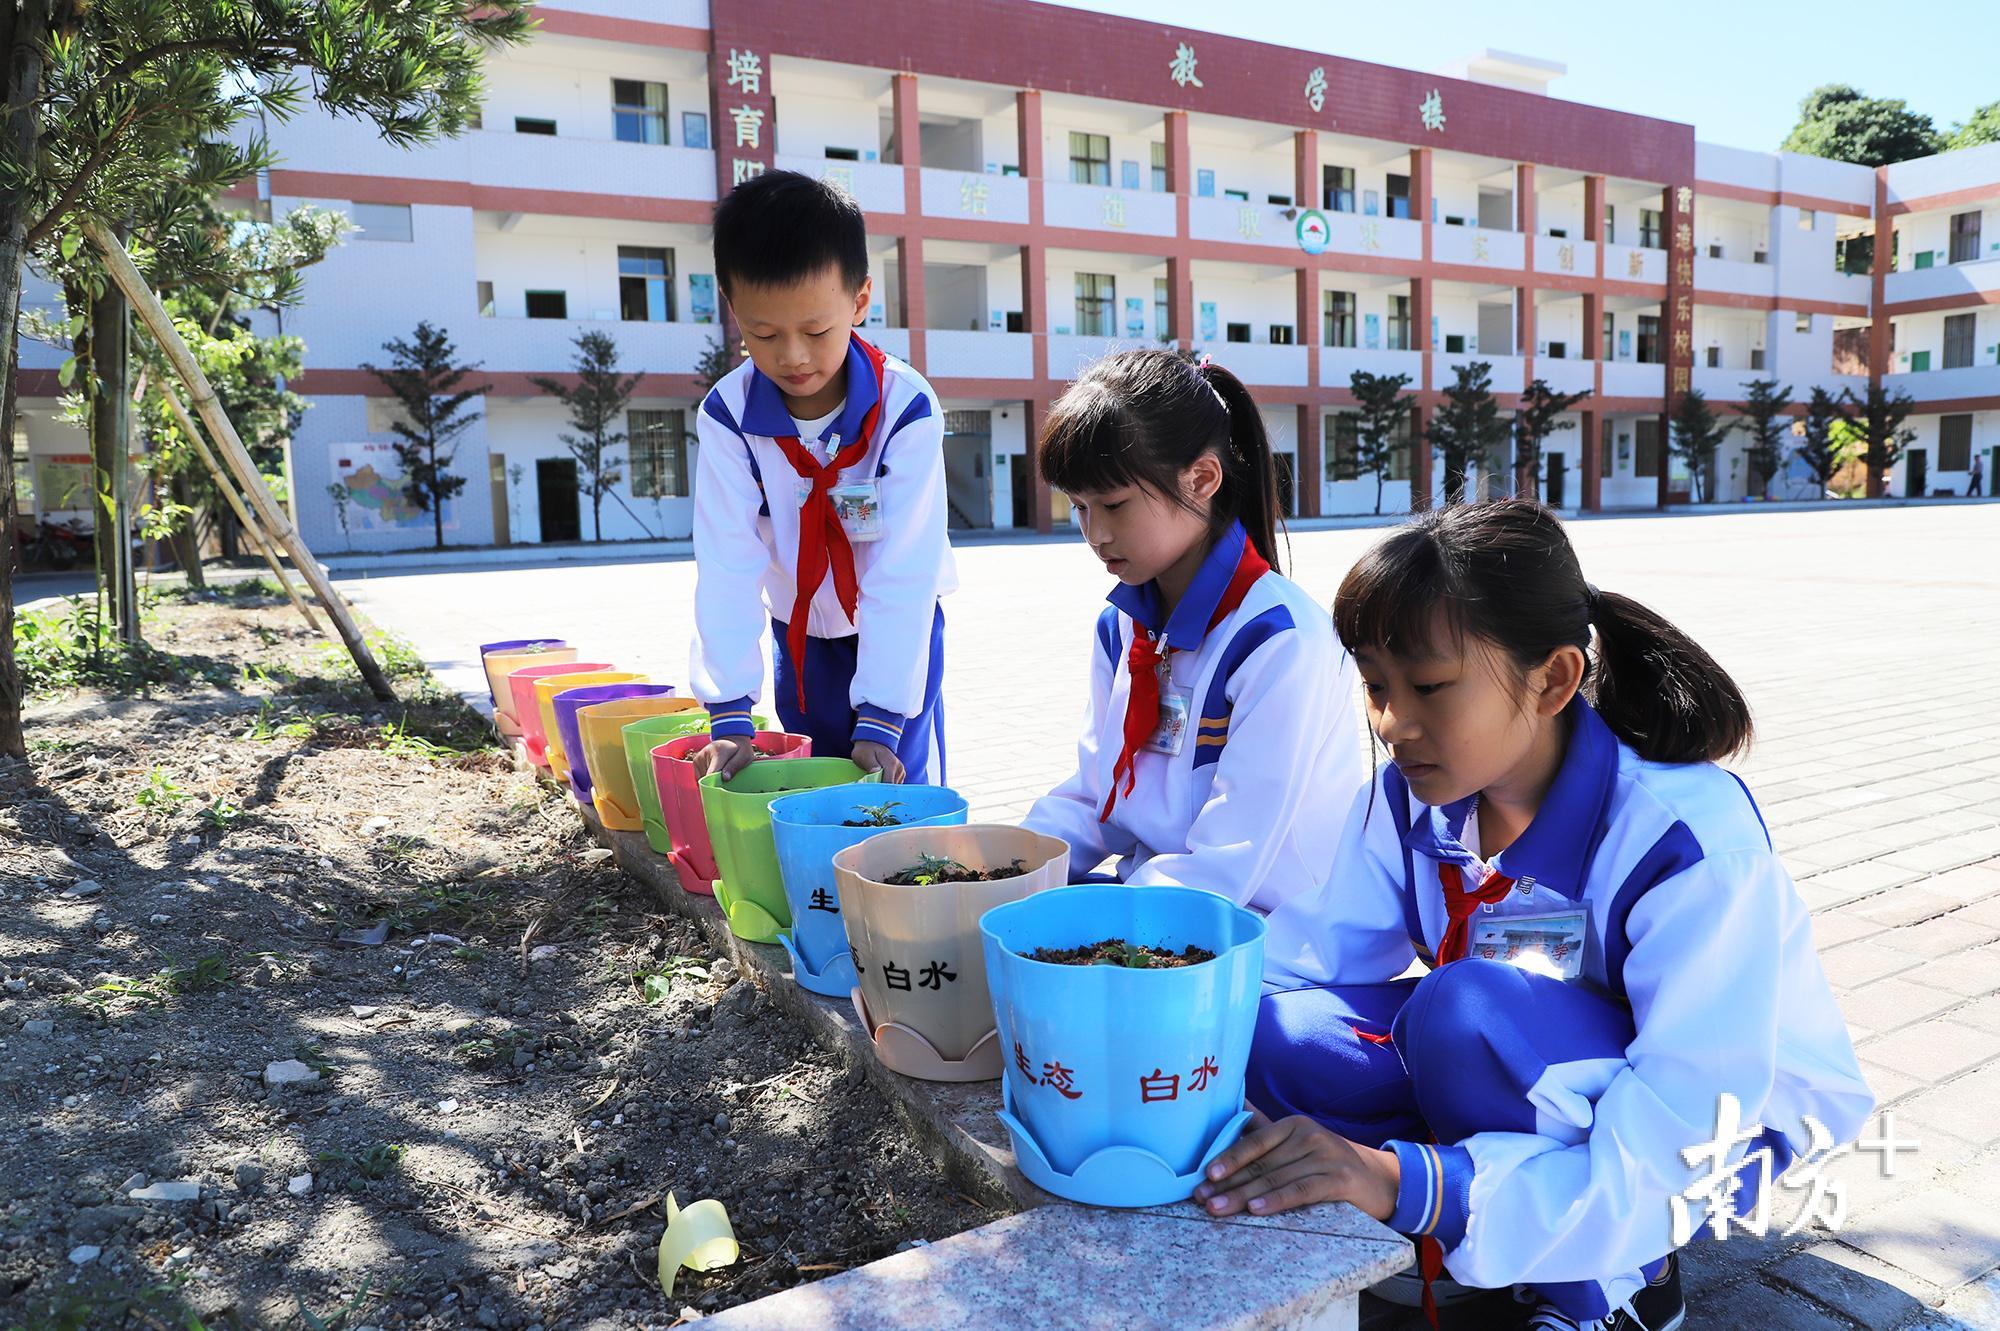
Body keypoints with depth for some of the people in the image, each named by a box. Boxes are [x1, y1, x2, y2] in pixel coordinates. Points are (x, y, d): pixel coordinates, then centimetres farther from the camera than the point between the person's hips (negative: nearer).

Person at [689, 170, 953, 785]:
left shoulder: (906, 409, -25)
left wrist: (880, 721, -30)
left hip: (899, 631, -2)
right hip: (800, 635, 3)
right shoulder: (727, 416, -18)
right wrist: (729, 715, -26)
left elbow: (903, 573, -27)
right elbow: (727, 567, -21)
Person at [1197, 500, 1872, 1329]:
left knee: (1467, 1009, -35)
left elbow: (1680, 1130, -36)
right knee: (1279, 1032, -19)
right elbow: (1317, 956, -9)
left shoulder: (1689, 839, -30)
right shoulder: (1412, 798, -11)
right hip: (1533, 1077, 6)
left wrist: (1410, 1183, -48)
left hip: (1728, 1113, -5)